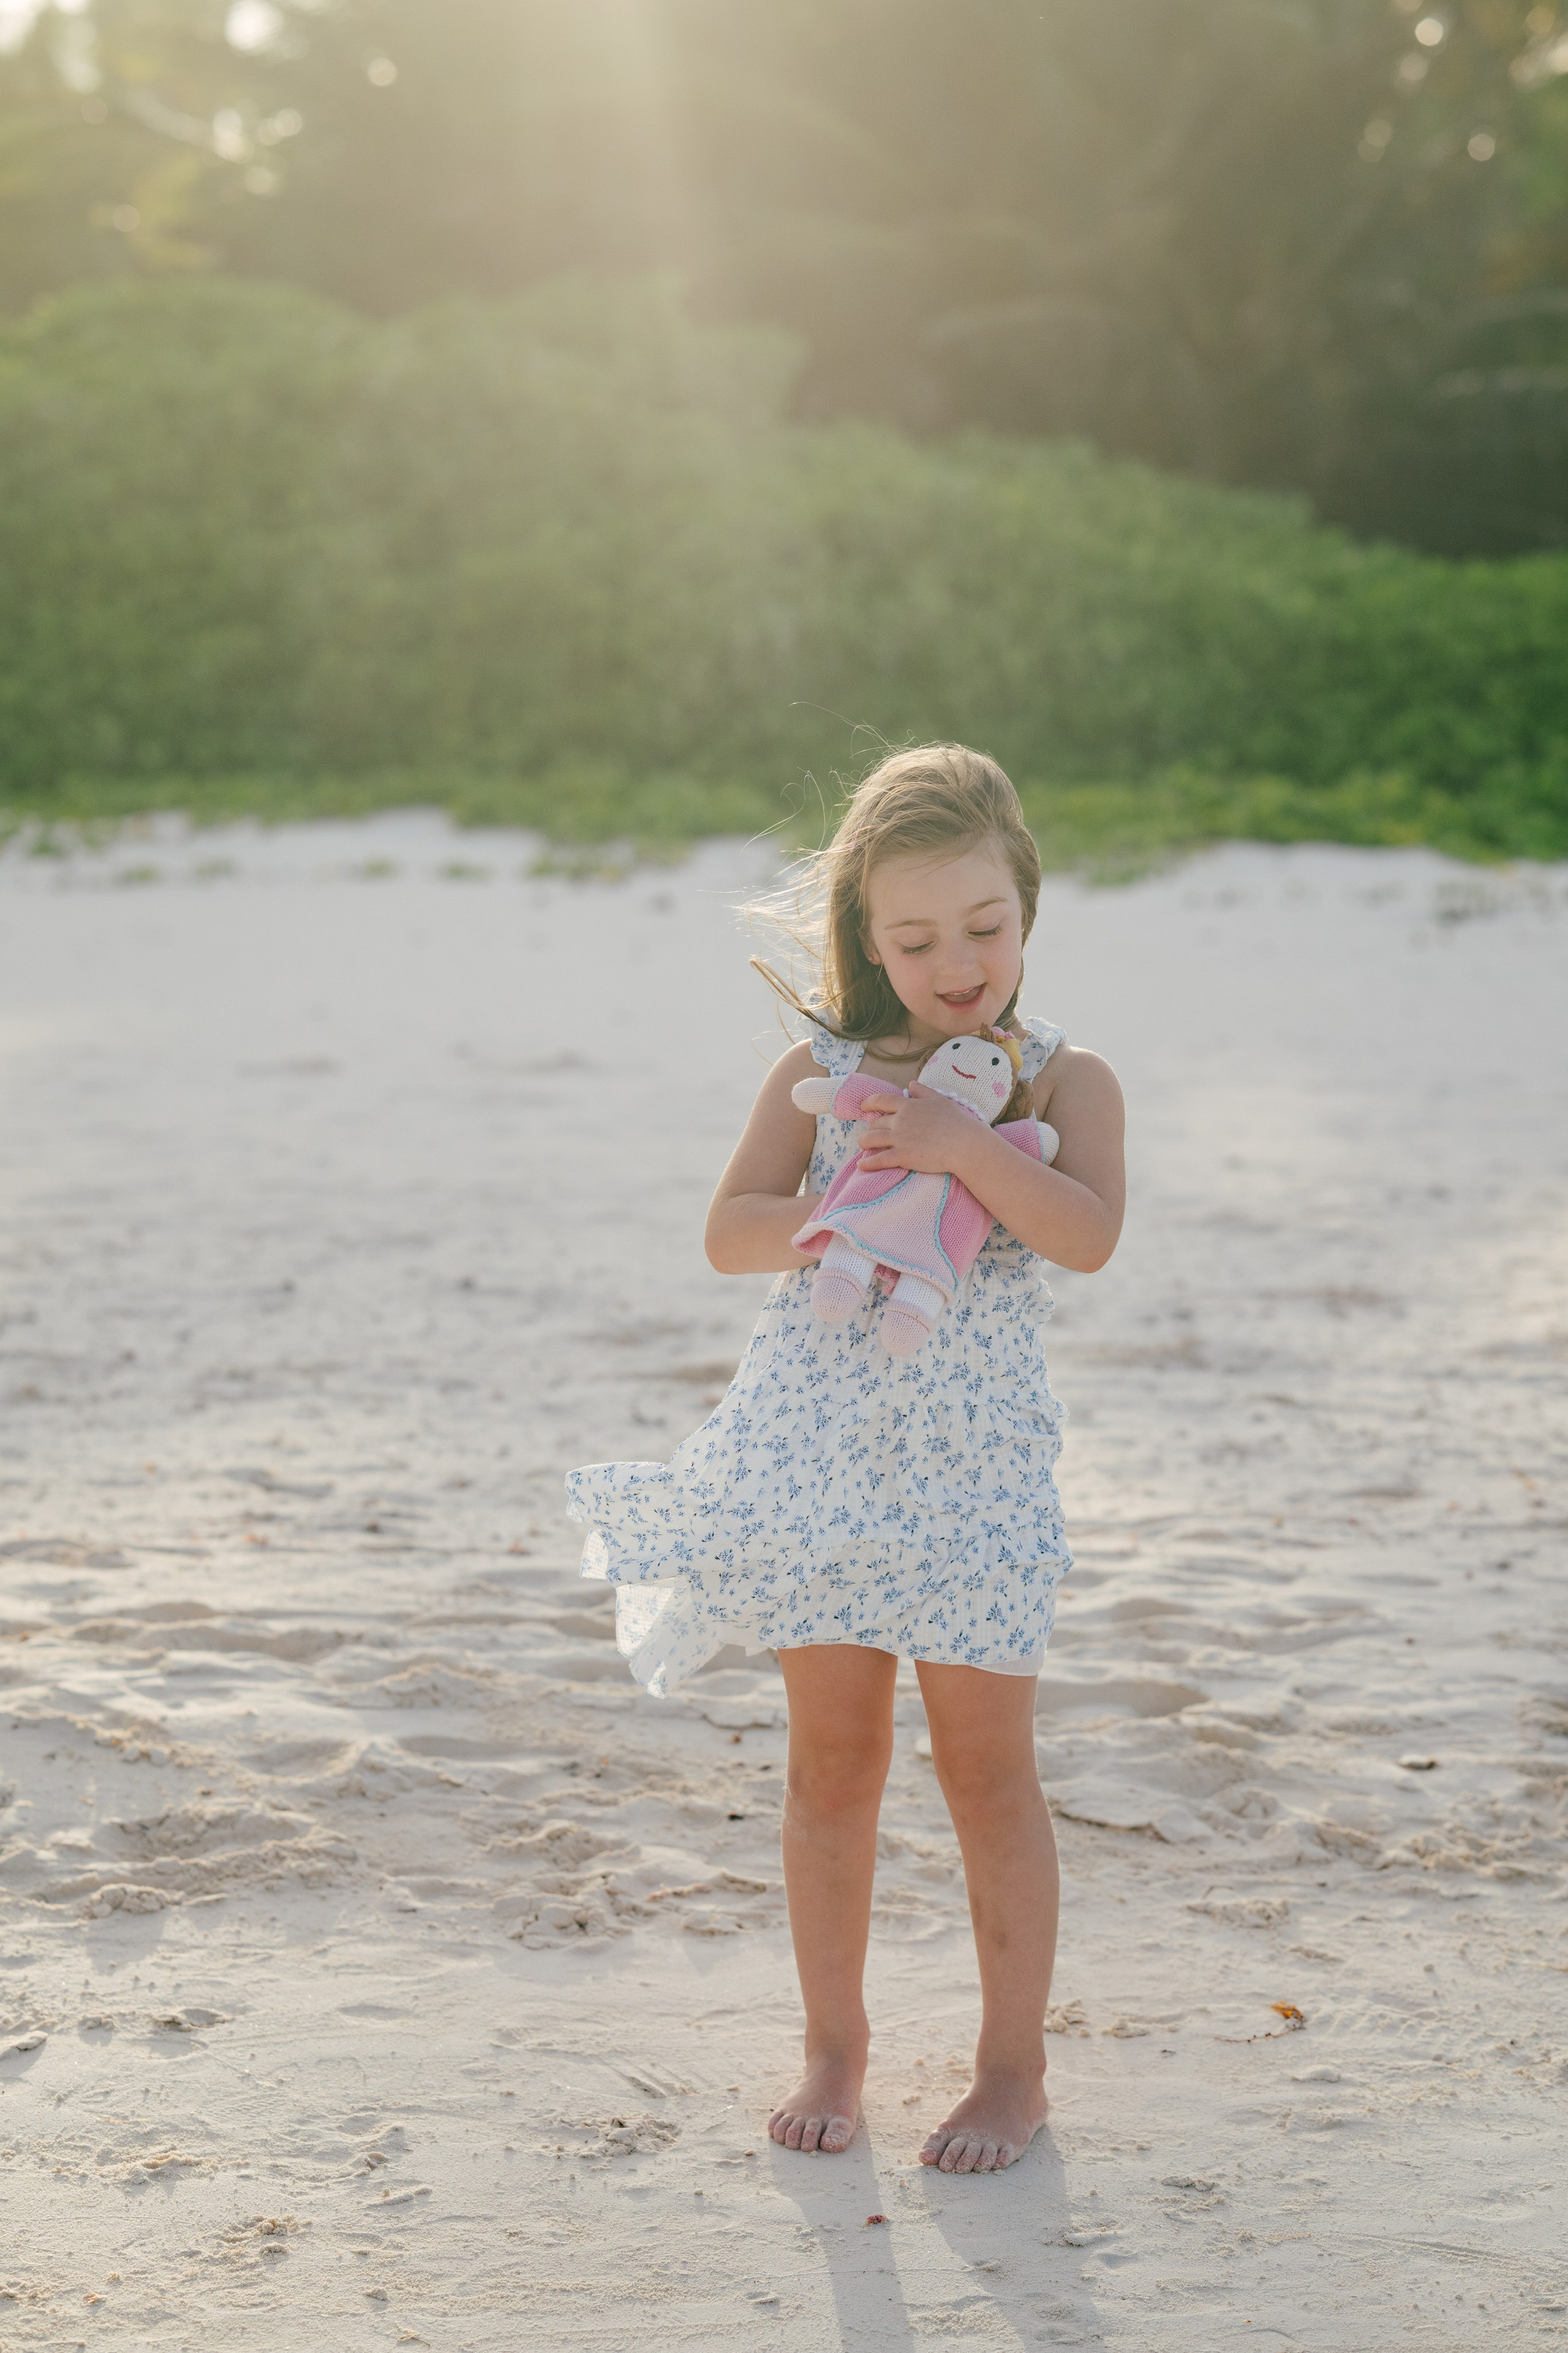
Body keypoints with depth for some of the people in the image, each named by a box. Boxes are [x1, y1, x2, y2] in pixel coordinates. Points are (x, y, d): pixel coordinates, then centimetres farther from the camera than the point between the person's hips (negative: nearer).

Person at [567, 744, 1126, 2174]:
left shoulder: (1063, 1080, 0)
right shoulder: (817, 1074, 5)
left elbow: (1090, 1234, -17)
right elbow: (730, 1233, -3)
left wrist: (958, 1144, -24)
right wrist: (837, 1216, -20)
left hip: (974, 1470, -2)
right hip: (819, 1454, 2)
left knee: (986, 1768, 3)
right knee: (830, 1760, 10)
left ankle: (1013, 2068, 17)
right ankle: (834, 2045, 25)